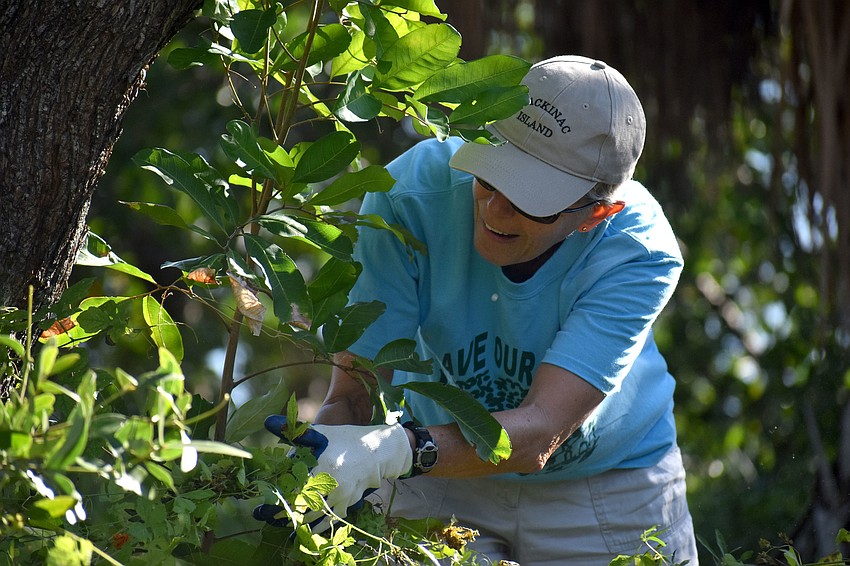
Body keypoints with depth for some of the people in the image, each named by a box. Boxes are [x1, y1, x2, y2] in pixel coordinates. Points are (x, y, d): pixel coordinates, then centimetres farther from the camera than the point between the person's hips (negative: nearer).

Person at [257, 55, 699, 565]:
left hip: (606, 483, -3)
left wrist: (395, 451, -58)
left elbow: (539, 434, -41)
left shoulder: (637, 252, -32)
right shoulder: (413, 194, -29)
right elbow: (352, 395, -28)